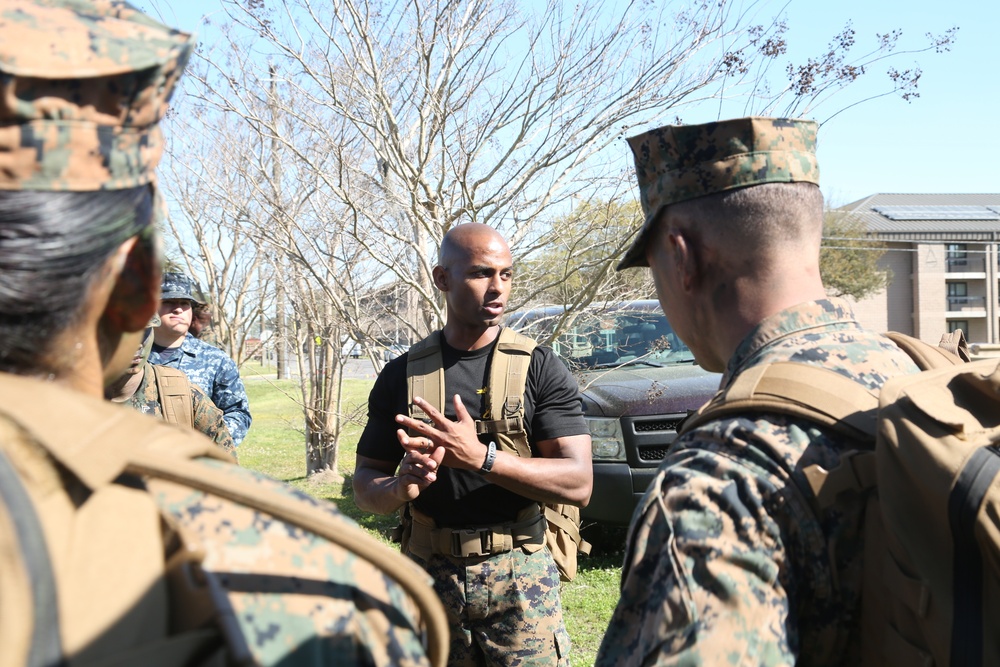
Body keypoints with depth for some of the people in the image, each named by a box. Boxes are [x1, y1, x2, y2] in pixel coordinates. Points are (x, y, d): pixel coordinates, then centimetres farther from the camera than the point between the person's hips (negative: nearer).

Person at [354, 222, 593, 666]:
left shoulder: (541, 368, -3)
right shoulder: (401, 375, 4)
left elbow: (578, 484, -11)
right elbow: (364, 482, 6)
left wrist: (480, 458, -23)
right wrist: (401, 487, -18)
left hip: (522, 577, -2)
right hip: (431, 576, 2)